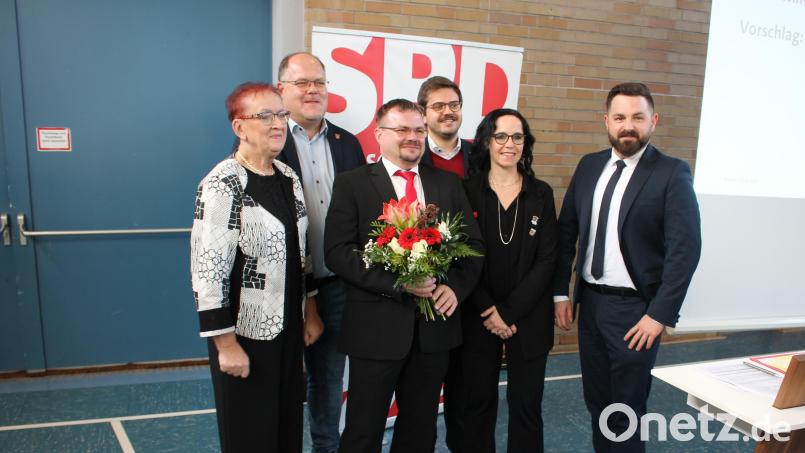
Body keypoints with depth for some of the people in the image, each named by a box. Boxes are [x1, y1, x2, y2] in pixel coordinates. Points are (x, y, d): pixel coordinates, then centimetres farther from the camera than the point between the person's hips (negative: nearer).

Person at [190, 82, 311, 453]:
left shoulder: (289, 178, 6)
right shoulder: (222, 186, -17)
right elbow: (208, 270, -19)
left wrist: (308, 311, 14)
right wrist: (226, 345, -18)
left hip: (288, 329, 7)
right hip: (245, 334, -6)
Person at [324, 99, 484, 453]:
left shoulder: (448, 183, 10)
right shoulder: (351, 184, -2)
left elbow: (473, 244, 8)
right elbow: (337, 252, -12)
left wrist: (456, 287, -10)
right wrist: (397, 283, -20)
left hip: (434, 326, 4)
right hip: (376, 326, -3)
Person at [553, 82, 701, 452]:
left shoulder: (672, 174, -9)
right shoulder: (589, 166, 6)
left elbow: (685, 249, -13)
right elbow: (566, 230, 7)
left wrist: (660, 315, -16)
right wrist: (561, 293, 3)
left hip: (636, 309, -5)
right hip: (590, 301, 5)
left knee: (626, 410, 7)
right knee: (596, 401, 17)